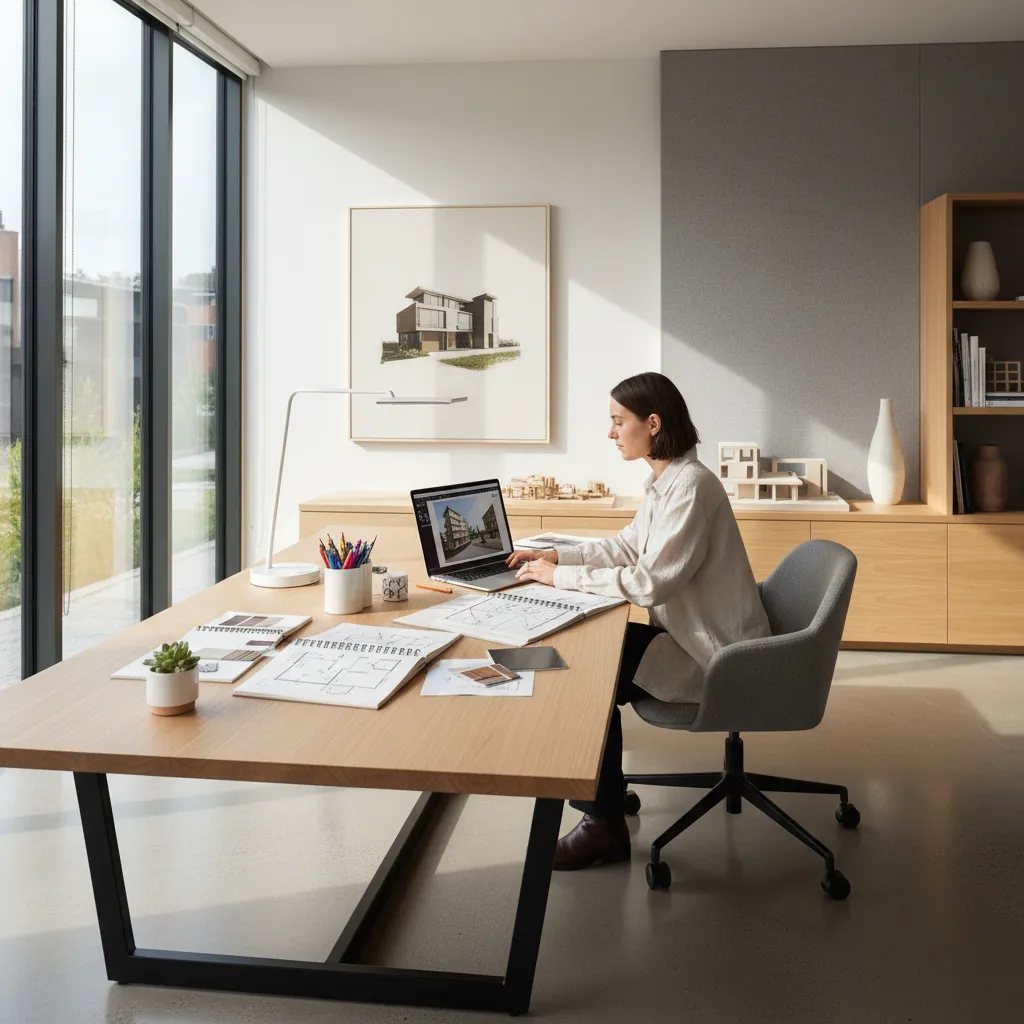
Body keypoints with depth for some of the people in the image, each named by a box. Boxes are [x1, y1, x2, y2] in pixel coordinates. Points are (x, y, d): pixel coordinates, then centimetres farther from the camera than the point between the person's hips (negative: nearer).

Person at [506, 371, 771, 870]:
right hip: (690, 634, 9)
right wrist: (557, 554, 6)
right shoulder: (664, 479, 7)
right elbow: (628, 546, 17)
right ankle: (601, 791, 17)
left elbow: (650, 582, -28)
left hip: (713, 657, -9)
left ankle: (604, 825, 4)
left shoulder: (691, 486, -24)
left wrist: (562, 577, -21)